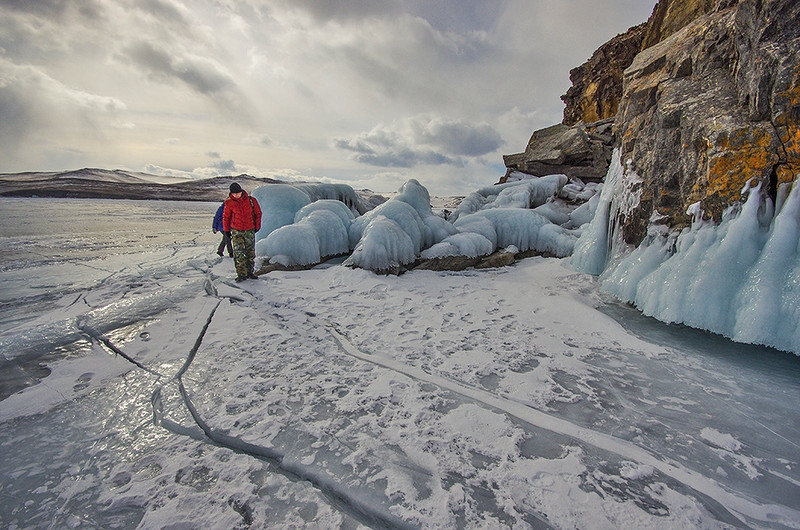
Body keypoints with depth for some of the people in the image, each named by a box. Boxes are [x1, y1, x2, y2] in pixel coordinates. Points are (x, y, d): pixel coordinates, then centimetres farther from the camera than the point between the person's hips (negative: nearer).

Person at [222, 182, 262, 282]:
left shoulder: (251, 200, -5)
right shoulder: (229, 203, -5)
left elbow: (258, 213, 7)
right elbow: (226, 217, 6)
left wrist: (257, 227, 7)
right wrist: (227, 230, 8)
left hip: (250, 231, 1)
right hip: (236, 231, -1)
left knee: (250, 252, 8)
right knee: (238, 253, -9)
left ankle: (250, 272, 20)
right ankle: (241, 274, -6)